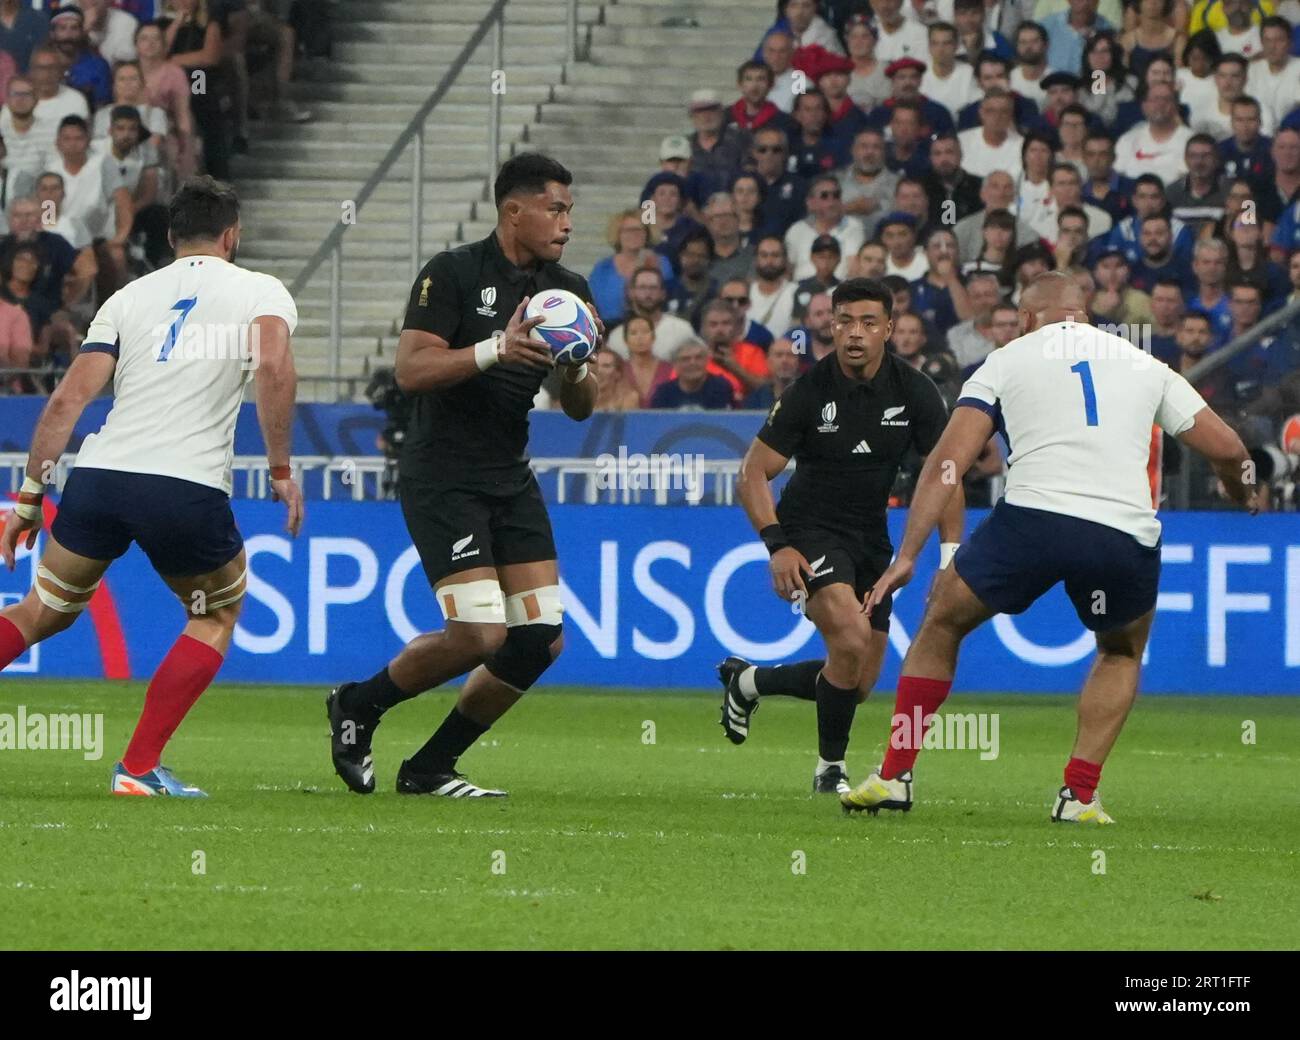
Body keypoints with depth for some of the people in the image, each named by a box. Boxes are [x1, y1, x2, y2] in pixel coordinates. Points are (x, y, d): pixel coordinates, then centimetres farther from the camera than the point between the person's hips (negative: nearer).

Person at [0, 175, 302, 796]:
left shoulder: (130, 297, 18)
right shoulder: (260, 291, 9)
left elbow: (67, 400, 10)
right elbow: (273, 369, -12)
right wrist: (281, 470, -3)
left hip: (98, 480, 3)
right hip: (188, 488, -3)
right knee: (217, 616, 23)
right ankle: (139, 768, 12)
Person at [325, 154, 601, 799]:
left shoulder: (566, 291, 8)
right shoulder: (453, 274, -10)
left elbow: (579, 409, 10)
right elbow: (410, 369, -19)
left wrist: (576, 369, -12)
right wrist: (496, 349, -30)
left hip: (510, 477, 7)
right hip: (441, 478, -7)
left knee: (543, 639, -2)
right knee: (480, 635, -18)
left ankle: (430, 768, 11)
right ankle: (357, 706, 7)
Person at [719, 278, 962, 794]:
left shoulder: (914, 392, -7)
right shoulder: (810, 390, -15)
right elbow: (754, 472, -11)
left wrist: (951, 553, -12)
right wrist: (777, 545, -25)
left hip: (870, 539, 5)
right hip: (809, 532, -5)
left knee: (859, 683, 7)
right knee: (851, 635, -29)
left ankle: (748, 681, 33)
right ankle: (830, 767, -10)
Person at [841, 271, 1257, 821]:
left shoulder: (1005, 361, 16)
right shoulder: (1144, 367, 23)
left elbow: (948, 461, 5)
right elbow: (1227, 449, 21)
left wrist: (907, 556, 3)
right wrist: (1242, 493, 44)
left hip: (1032, 515, -1)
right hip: (1127, 534, 2)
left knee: (942, 625, 24)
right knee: (1123, 653, 31)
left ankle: (894, 775, 21)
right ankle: (1079, 794, 16)